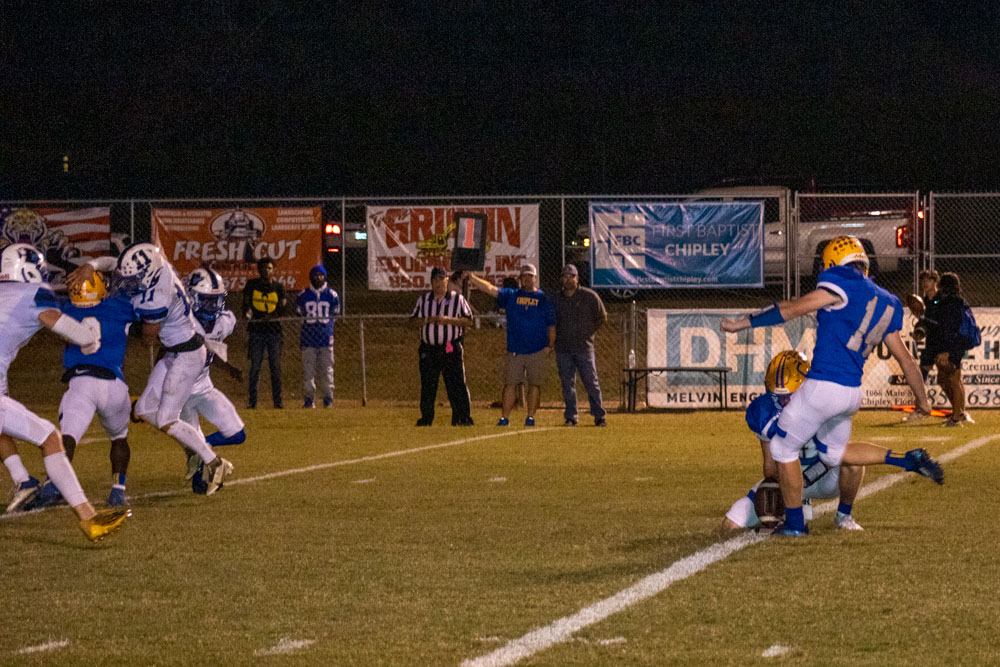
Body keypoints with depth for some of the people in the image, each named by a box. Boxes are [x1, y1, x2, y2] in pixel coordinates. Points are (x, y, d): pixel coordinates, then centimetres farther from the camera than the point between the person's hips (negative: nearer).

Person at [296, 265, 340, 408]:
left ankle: (328, 397, 9)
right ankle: (308, 398, 3)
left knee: (327, 368, 1)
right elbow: (299, 314, 11)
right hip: (308, 338, 0)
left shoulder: (331, 294, 5)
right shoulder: (304, 295, 6)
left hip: (326, 337, 0)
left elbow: (335, 314, 12)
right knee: (308, 369, -2)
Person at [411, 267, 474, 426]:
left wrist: (449, 320, -15)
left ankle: (463, 417, -4)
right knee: (427, 386, 6)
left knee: (457, 383, -7)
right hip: (428, 350, 3)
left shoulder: (458, 299, 3)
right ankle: (426, 417, 15)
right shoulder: (423, 300, 12)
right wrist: (429, 320, -11)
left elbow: (468, 321, -1)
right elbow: (414, 320, 8)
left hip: (452, 349, -3)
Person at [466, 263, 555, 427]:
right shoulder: (511, 296, 10)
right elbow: (490, 288, 1)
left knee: (534, 383, 0)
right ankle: (505, 417, -1)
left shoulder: (544, 299, 6)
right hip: (514, 350, 1)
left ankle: (530, 416, 8)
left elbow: (551, 325, 6)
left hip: (537, 351, -1)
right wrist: (472, 278, -11)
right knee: (510, 383, -2)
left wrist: (550, 346, -4)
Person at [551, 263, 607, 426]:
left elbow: (602, 318, 10)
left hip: (584, 347, -2)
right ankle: (570, 417, 8)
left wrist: (587, 332, 5)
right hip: (563, 349, 2)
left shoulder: (589, 296, 0)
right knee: (567, 384, 3)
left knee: (591, 382, -4)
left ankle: (599, 417, -1)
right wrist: (555, 337, 8)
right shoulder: (555, 299, 7)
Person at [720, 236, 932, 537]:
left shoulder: (844, 286, -8)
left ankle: (795, 523, 13)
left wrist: (742, 323, -9)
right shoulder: (886, 303, 15)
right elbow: (904, 358, 20)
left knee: (784, 448, 9)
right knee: (833, 453, 29)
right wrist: (922, 400, 30)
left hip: (822, 386, -7)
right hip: (852, 393, 7)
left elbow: (793, 309, -12)